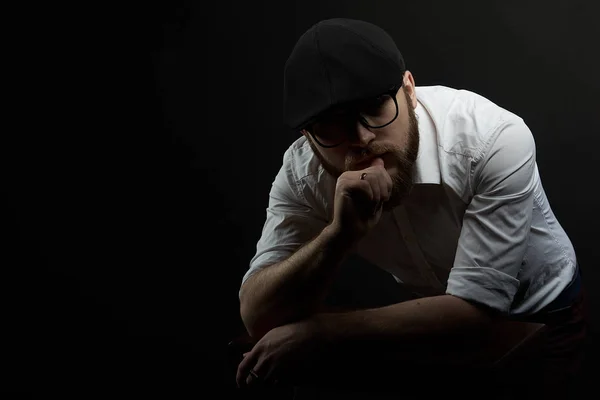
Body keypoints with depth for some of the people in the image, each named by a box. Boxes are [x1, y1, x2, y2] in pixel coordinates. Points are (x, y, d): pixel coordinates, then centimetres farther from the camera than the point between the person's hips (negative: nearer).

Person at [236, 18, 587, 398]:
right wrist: (339, 235, -40)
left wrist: (316, 332, -30)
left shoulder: (495, 140, -32)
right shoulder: (303, 172, -21)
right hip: (441, 316, 2)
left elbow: (473, 307, -30)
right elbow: (258, 318, -25)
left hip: (540, 316, -2)